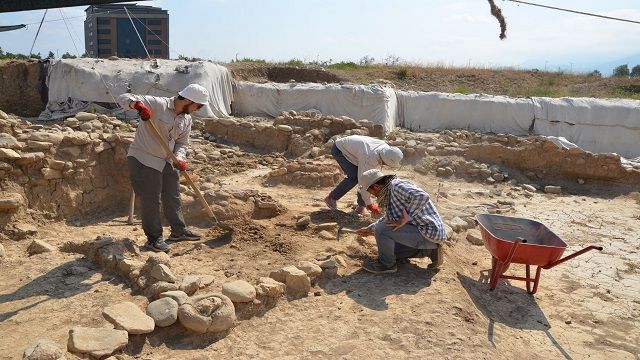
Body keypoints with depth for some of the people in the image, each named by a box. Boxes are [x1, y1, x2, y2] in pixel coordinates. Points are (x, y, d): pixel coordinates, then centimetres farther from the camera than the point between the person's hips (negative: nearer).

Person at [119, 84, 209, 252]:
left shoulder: (186, 119, 4)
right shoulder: (157, 104, -19)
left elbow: (182, 142, 9)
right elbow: (123, 98, -22)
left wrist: (179, 158, -13)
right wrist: (137, 104, -45)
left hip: (168, 162, 8)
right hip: (144, 160, -7)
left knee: (173, 198, 17)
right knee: (151, 200, -1)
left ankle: (179, 231, 34)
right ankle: (154, 238, 15)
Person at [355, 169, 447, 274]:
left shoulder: (396, 186, -18)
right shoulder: (390, 192, 12)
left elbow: (422, 196, -35)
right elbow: (389, 218, 29)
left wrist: (406, 217, -27)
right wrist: (370, 229, 34)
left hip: (428, 233, -11)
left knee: (381, 229, -20)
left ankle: (387, 264, 2)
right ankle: (429, 250, 16)